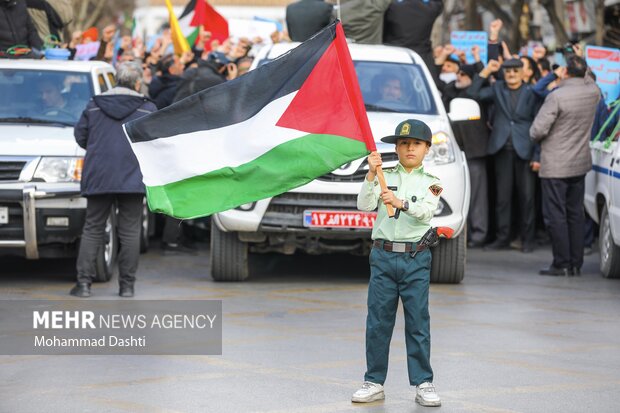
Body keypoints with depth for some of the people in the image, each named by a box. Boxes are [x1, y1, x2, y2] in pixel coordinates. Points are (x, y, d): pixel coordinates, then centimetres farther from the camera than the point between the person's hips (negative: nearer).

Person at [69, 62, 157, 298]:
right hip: (132, 178, -1)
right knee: (130, 232, 3)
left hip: (98, 178, 1)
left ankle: (84, 283, -1)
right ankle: (127, 285, 1)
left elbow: (80, 136, 9)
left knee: (92, 230, 6)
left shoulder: (94, 106, 6)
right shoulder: (147, 109, 1)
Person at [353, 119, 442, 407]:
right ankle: (374, 382, 11)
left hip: (416, 258, -1)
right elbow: (364, 206, -4)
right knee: (377, 321, 4)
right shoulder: (385, 177, 8)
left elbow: (426, 211, -12)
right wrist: (371, 176, -16)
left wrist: (401, 203, -28)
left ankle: (423, 384, 6)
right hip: (383, 256, 1)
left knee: (418, 323, 1)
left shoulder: (430, 183, 5)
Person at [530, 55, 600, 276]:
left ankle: (562, 264, -2)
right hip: (580, 164, 6)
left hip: (556, 165, -6)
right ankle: (576, 264, 14)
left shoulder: (557, 96, -20)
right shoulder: (593, 92, -2)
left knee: (555, 215, -1)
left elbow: (538, 130, -18)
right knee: (575, 214, 12)